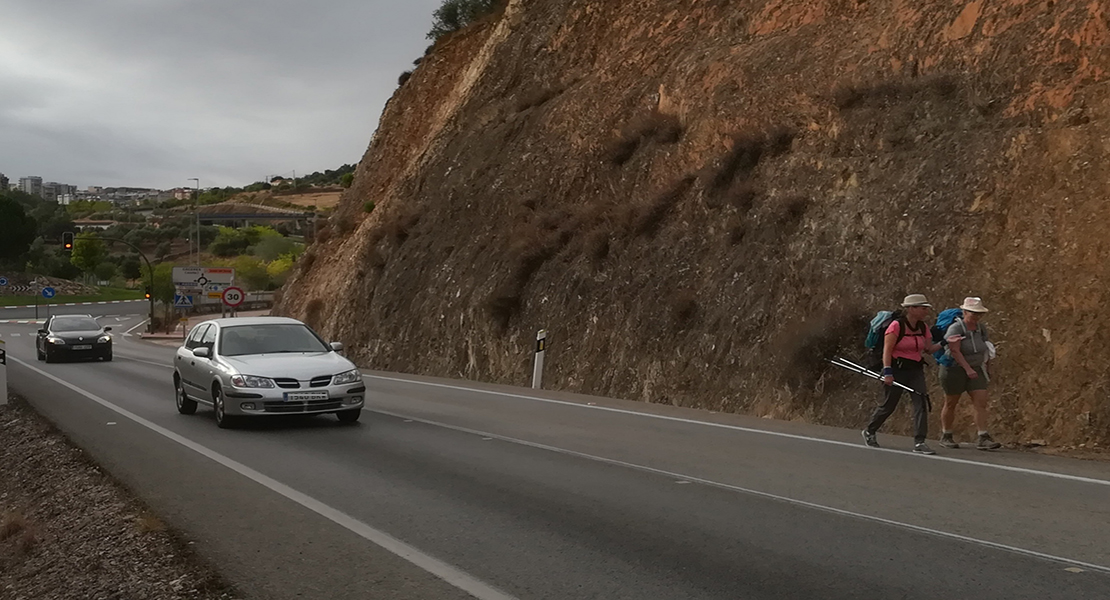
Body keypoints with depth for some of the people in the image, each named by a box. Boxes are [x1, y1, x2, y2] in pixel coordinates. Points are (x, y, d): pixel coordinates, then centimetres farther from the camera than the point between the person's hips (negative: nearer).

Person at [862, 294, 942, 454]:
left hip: (916, 370, 6)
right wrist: (887, 372, -23)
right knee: (888, 406, 4)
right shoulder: (896, 325, -13)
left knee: (921, 403, -9)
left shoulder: (923, 327, 8)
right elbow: (887, 350, -16)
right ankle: (869, 432, 28)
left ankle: (919, 442, -8)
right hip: (897, 369, -6)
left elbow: (929, 348, 8)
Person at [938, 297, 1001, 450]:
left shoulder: (981, 328, 5)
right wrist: (967, 368, -31)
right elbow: (955, 350, -24)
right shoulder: (956, 328, -15)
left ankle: (983, 438, -10)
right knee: (951, 404, 7)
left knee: (981, 402, -8)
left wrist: (988, 370, 15)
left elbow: (986, 350, 15)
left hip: (976, 370, 5)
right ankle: (946, 436, 21)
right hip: (955, 369, -5)